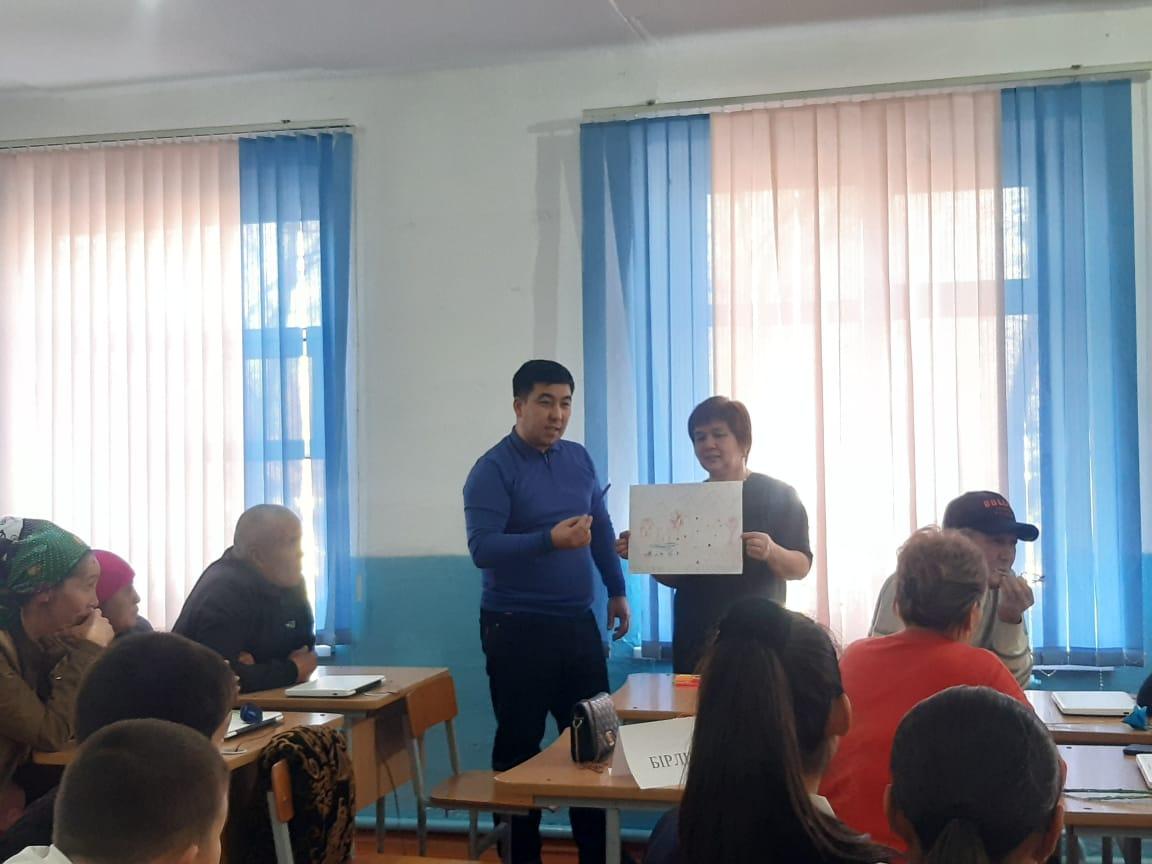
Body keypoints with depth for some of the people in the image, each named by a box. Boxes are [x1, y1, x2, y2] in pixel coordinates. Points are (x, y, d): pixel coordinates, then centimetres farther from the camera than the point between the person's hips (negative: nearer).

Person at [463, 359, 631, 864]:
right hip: (517, 629, -6)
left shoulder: (579, 459, 8)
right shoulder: (493, 470, -11)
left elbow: (603, 529, 18)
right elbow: (482, 548, -22)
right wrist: (550, 540, -34)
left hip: (578, 622, 6)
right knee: (520, 746, 5)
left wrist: (617, 590, 18)